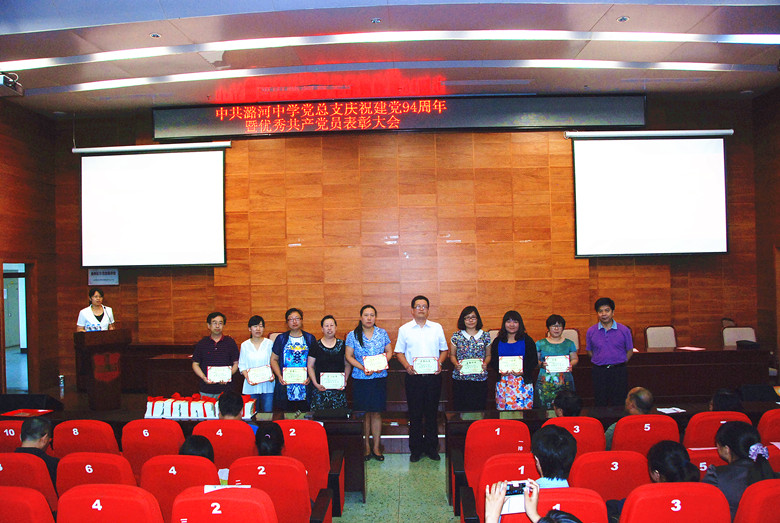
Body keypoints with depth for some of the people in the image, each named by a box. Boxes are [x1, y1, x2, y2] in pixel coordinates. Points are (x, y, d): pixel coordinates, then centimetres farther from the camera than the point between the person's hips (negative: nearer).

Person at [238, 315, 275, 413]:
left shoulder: (269, 343, 5)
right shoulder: (245, 345, 7)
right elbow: (242, 365, 6)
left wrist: (272, 375, -11)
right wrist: (248, 378, -10)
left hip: (267, 385, -1)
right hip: (251, 386, 1)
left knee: (268, 412, -1)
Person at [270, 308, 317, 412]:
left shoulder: (310, 338, 7)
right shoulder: (281, 338, 8)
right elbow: (274, 359, 9)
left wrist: (310, 377, -8)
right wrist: (279, 376, -5)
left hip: (305, 385, 0)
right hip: (285, 385, 0)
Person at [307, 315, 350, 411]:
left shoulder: (342, 345, 7)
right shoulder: (316, 346, 2)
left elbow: (347, 365, 11)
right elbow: (310, 366, 4)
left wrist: (345, 380, -3)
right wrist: (315, 383, -6)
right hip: (321, 388, -1)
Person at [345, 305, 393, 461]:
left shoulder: (382, 333, 6)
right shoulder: (353, 335, 0)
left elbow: (389, 351, 9)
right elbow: (349, 356, 0)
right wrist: (363, 368, -13)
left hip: (379, 378, 1)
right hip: (360, 379, -1)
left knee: (376, 413, 4)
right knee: (364, 413, 5)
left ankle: (376, 447, 14)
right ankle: (366, 446, 18)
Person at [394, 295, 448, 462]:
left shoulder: (437, 328, 8)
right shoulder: (404, 329, 5)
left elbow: (444, 349, 12)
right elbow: (399, 352, 6)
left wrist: (440, 362, -7)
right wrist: (407, 366, -11)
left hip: (433, 375, 1)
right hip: (414, 376, -1)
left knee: (432, 412, 7)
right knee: (415, 414, 4)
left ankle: (431, 447, 20)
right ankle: (415, 449, 16)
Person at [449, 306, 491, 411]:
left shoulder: (485, 336, 7)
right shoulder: (456, 336, 4)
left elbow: (488, 355, 13)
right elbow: (452, 355, 10)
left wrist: (485, 363, -7)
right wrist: (456, 364, -9)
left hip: (480, 378, 1)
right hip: (460, 378, 0)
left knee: (479, 408, 0)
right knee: (460, 408, -2)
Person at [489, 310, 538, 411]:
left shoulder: (527, 340, 6)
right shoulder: (497, 341, 12)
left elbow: (534, 361, 2)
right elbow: (493, 361, 10)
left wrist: (523, 371, -14)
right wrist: (500, 370, -11)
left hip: (523, 381, -2)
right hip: (503, 381, 2)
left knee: (522, 408, -7)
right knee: (502, 408, 0)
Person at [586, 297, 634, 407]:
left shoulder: (624, 330, -1)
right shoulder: (591, 331, 2)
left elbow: (630, 351, 7)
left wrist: (619, 364, 1)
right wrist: (600, 361, 5)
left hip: (619, 371, -1)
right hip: (599, 372, 1)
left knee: (619, 405, 4)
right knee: (600, 405, 6)